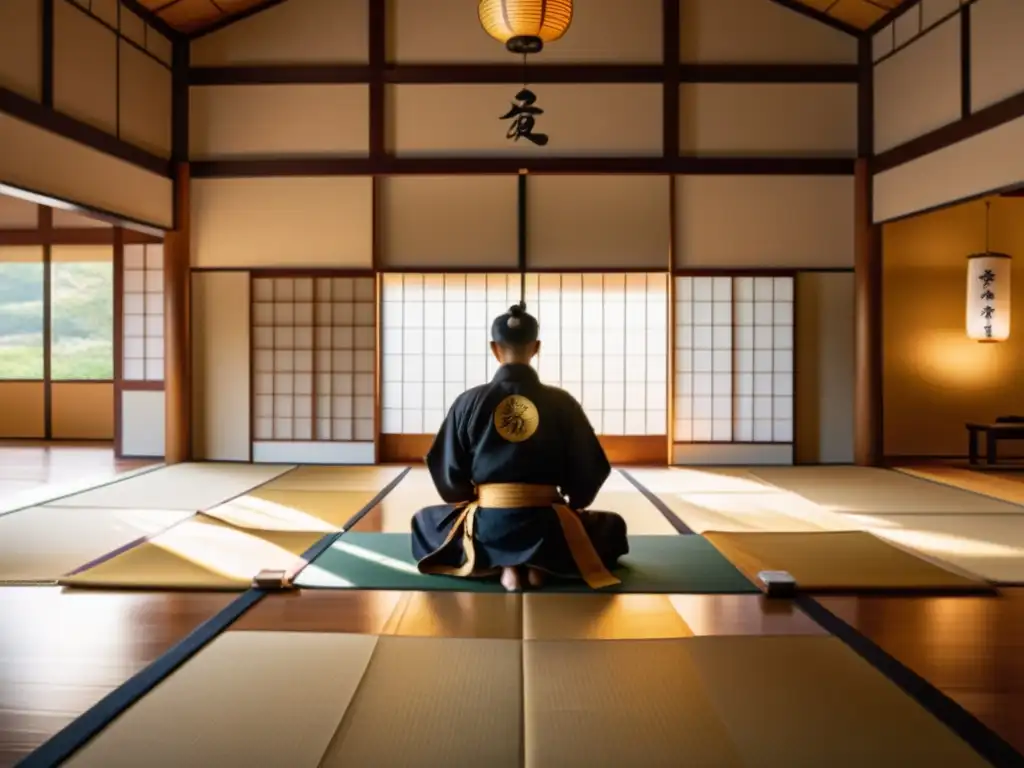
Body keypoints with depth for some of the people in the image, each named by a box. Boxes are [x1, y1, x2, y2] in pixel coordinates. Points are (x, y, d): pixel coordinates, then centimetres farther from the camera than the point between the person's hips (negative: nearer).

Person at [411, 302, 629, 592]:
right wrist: (572, 506, 23)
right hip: (547, 525, 1)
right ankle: (541, 564, 4)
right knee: (613, 526, 30)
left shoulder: (469, 401, -4)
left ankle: (503, 565, 5)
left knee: (424, 522, 30)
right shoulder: (562, 403, -4)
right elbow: (589, 471, 2)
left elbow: (447, 473, 2)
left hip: (488, 527, 0)